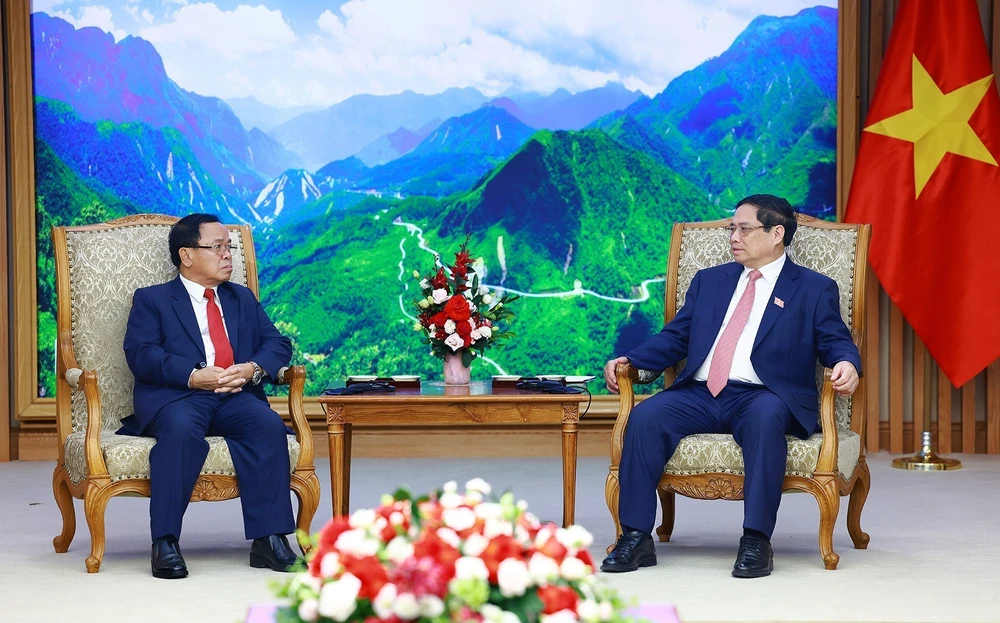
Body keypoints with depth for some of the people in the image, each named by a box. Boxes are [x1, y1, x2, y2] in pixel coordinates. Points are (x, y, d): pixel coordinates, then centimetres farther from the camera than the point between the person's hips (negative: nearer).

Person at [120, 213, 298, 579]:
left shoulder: (243, 299, 28)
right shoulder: (152, 300, 14)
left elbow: (277, 343, 17)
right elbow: (141, 354, -3)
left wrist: (253, 369, -7)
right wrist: (195, 376, -17)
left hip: (236, 398, 3)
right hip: (174, 397, -3)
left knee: (269, 425, -30)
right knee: (181, 429, -38)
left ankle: (269, 539, -31)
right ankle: (165, 543, -36)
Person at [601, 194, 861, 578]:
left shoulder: (814, 289, 12)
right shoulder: (709, 281, 25)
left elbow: (836, 341, 3)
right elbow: (674, 338, 21)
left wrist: (847, 364, -21)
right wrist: (629, 360, 5)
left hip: (763, 396, -4)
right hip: (700, 395, 4)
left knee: (765, 418, -39)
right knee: (646, 416, -25)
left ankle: (756, 541, -37)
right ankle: (636, 539, -25)